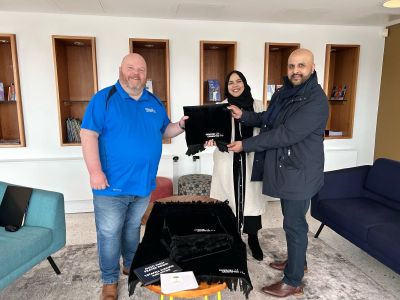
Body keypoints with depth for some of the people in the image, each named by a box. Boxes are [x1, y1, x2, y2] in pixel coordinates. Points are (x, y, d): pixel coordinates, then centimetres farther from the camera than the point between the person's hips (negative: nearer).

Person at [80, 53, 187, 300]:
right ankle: (110, 280, 28)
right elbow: (88, 134, -13)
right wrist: (95, 171, -21)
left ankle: (132, 265, 43)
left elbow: (164, 131, 17)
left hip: (143, 183, 5)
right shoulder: (104, 98, -8)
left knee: (133, 230, 22)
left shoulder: (154, 102, 9)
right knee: (109, 234, 8)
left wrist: (181, 125, -4)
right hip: (112, 184, -4)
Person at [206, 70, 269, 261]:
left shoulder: (257, 105, 6)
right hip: (228, 161, -1)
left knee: (252, 199, 5)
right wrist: (210, 139, -26)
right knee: (231, 198, 3)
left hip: (251, 161, 1)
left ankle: (253, 239, 24)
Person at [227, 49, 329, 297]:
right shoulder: (284, 92, 8)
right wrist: (243, 116, -1)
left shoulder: (316, 101, -20)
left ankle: (293, 282, 19)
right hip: (284, 168, 9)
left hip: (299, 172, -8)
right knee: (292, 220, 22)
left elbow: (286, 134, -25)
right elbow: (267, 119, 17)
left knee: (294, 224, 2)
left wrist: (245, 145, -20)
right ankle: (298, 261, 43)